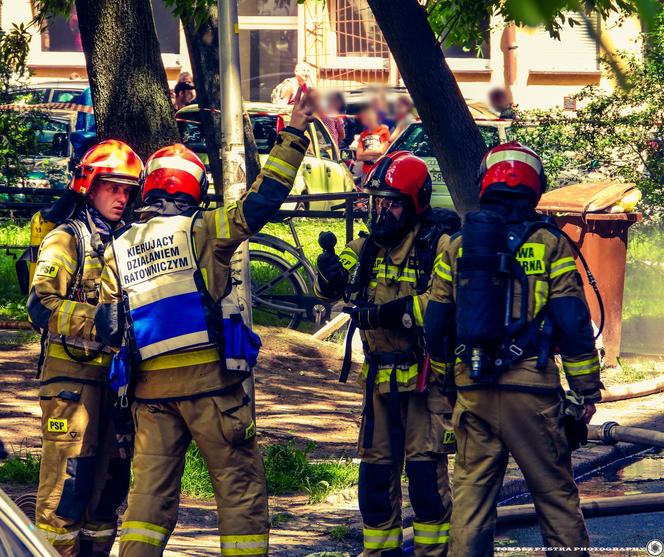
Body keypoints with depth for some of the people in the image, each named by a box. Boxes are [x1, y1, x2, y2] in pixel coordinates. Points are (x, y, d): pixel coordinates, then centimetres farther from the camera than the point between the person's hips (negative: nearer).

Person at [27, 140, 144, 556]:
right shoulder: (66, 241, -4)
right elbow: (41, 305, -16)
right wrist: (97, 321, -27)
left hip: (117, 377, 7)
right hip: (72, 375, -7)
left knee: (111, 477, 9)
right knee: (68, 476, -10)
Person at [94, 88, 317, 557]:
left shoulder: (118, 249, 11)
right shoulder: (202, 230, -4)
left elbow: (110, 328, 11)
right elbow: (262, 200, -8)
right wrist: (294, 135, -4)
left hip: (150, 384, 5)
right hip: (209, 377, -5)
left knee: (151, 485, 8)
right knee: (239, 482, 2)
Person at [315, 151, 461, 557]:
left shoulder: (439, 246, -11)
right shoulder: (367, 249, 10)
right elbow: (329, 291, 4)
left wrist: (393, 313, -28)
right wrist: (330, 273, -20)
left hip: (427, 376, -6)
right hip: (381, 378, 6)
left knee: (426, 469, -7)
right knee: (376, 469, 11)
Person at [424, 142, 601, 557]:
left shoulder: (455, 246, 9)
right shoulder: (549, 243, -2)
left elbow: (436, 325, 12)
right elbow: (573, 324, -5)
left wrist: (445, 383, 24)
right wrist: (586, 391, 0)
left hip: (472, 390, 3)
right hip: (531, 389, -3)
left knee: (471, 491, 7)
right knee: (556, 494, 3)